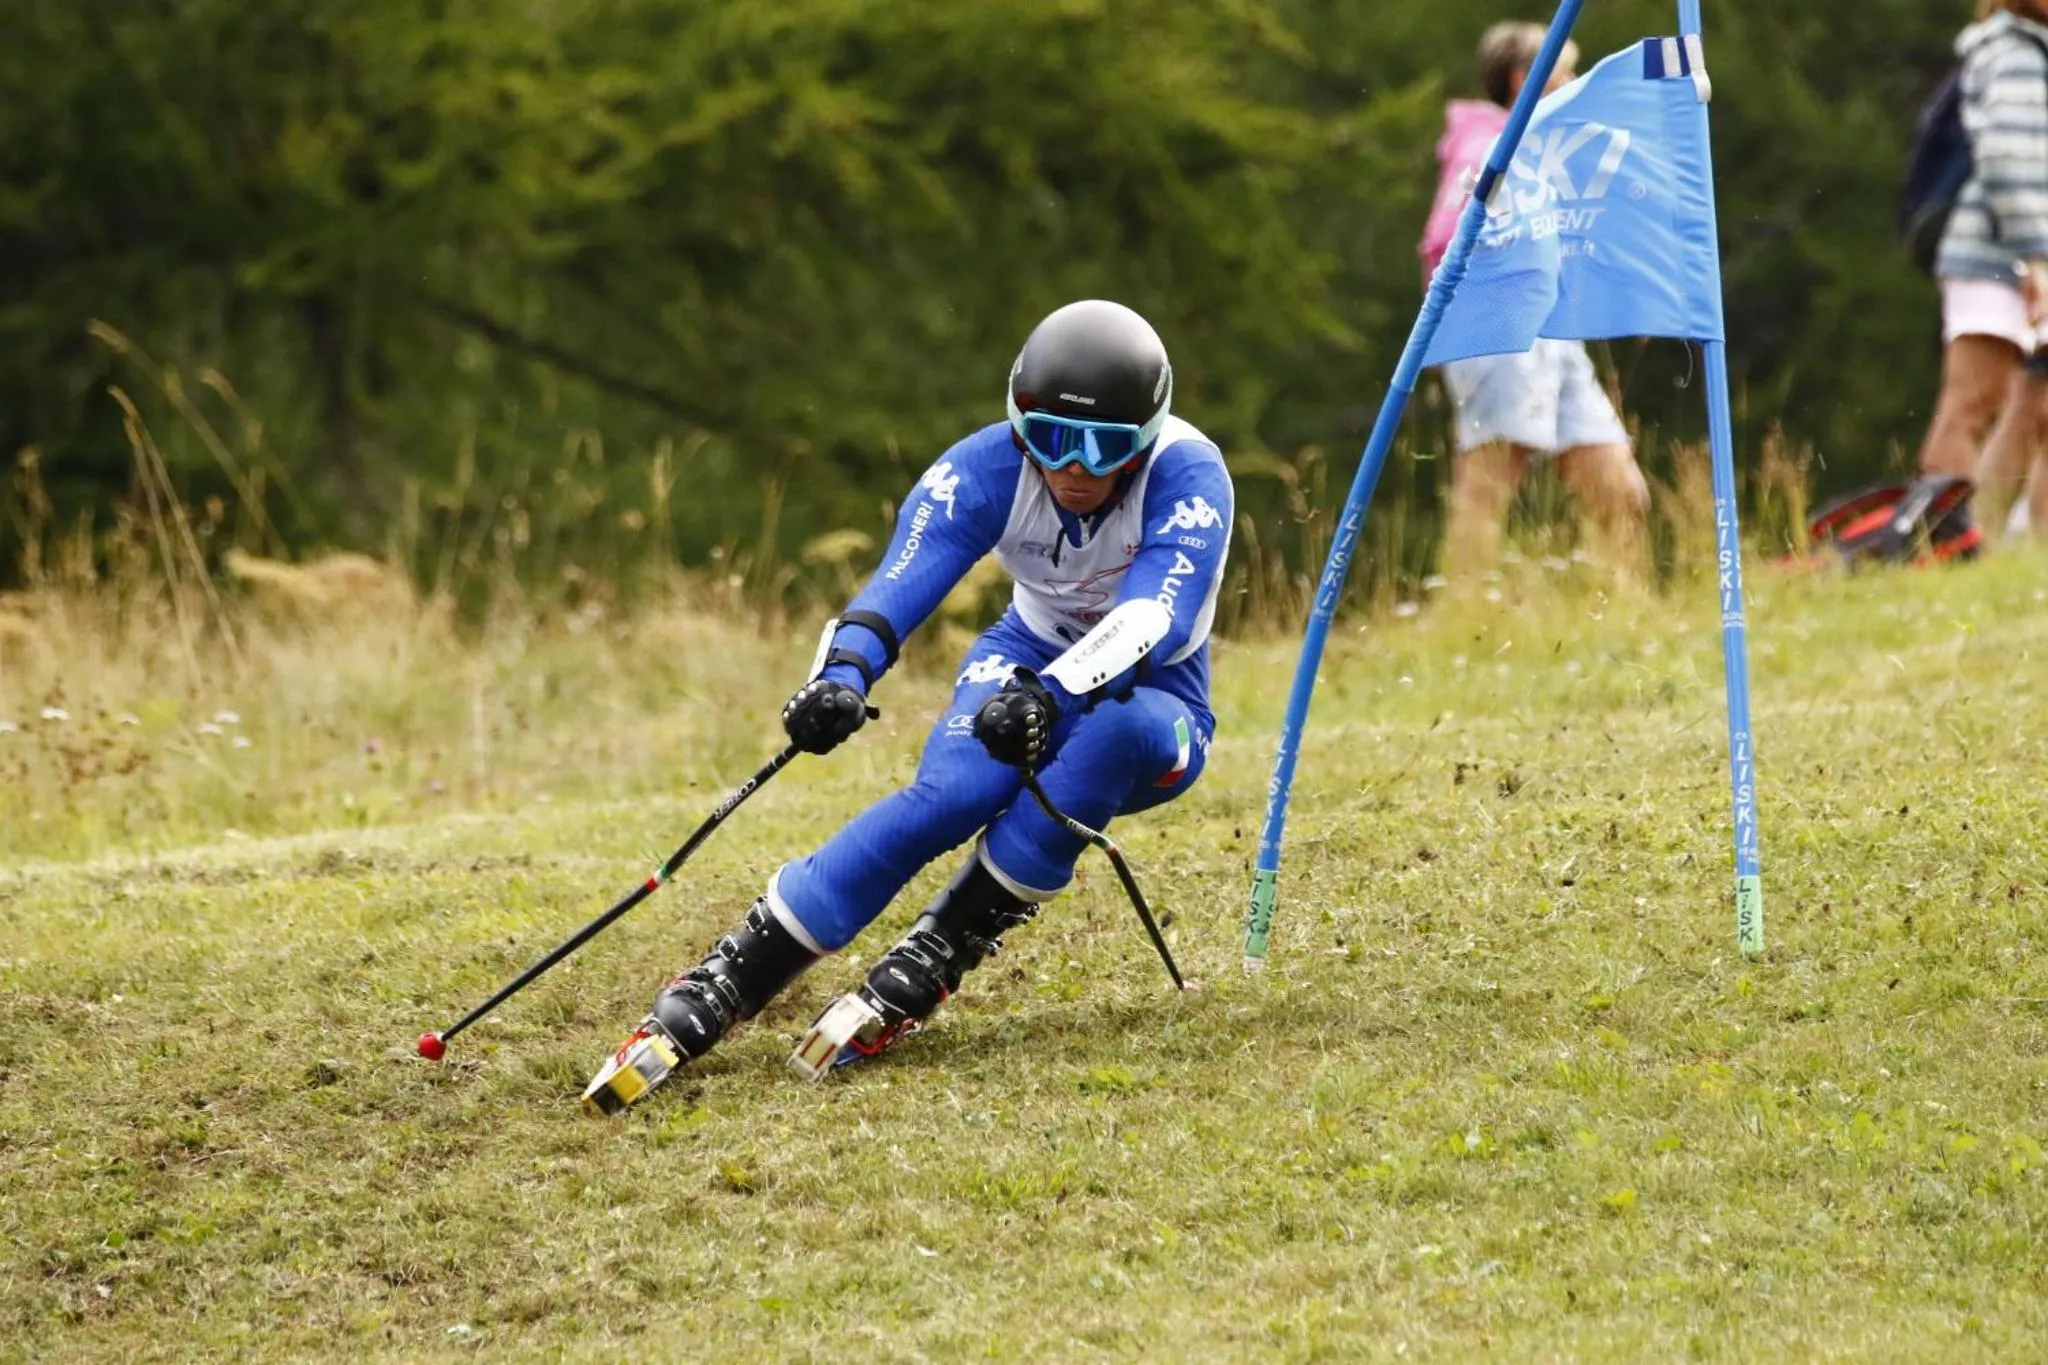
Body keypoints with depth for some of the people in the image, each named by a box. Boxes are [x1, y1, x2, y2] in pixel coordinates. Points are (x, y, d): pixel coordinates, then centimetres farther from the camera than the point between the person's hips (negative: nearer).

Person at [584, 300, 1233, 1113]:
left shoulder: (1187, 477, -25)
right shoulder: (987, 469, -18)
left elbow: (1154, 618, -40)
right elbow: (901, 582, -31)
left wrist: (1051, 695, -59)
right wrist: (844, 673, -54)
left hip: (1150, 703, -1)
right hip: (1028, 665, 1)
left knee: (1118, 728, -39)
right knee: (954, 791, -33)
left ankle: (919, 976, -29)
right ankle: (716, 992, -33)